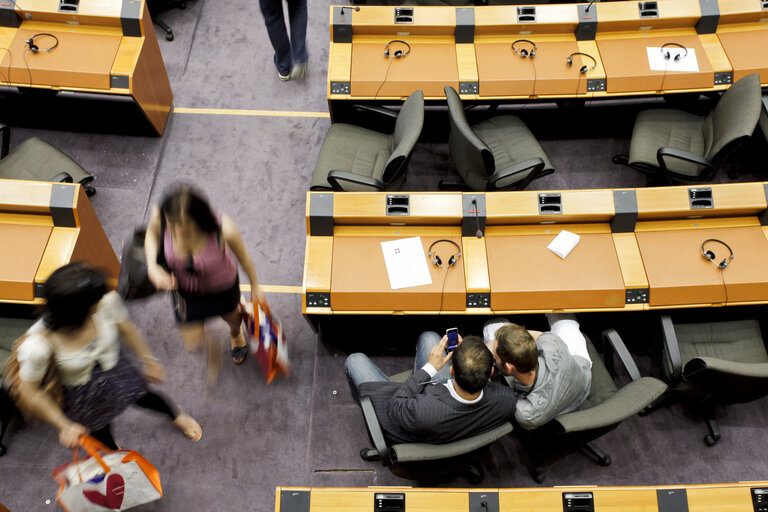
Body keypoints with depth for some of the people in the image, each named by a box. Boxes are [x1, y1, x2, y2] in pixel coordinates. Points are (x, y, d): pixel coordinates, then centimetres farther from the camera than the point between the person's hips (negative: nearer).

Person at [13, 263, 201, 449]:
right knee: (102, 438, 28)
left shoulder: (107, 302, -34)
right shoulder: (38, 346, -41)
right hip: (82, 396, -2)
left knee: (145, 399, 32)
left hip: (117, 370, 2)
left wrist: (149, 360, 3)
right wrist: (64, 425, -15)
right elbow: (29, 394, -23)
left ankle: (176, 415, 68)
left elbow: (127, 329, -10)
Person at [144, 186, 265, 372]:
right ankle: (211, 349, 56)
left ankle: (235, 334, 75)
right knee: (192, 342, 13)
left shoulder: (224, 229, -43)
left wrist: (255, 287, -3)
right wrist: (152, 266, -26)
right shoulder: (159, 217, -36)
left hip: (222, 285, -1)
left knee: (230, 315, 33)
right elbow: (152, 234, -9)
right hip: (185, 288, 1)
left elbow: (243, 256, -20)